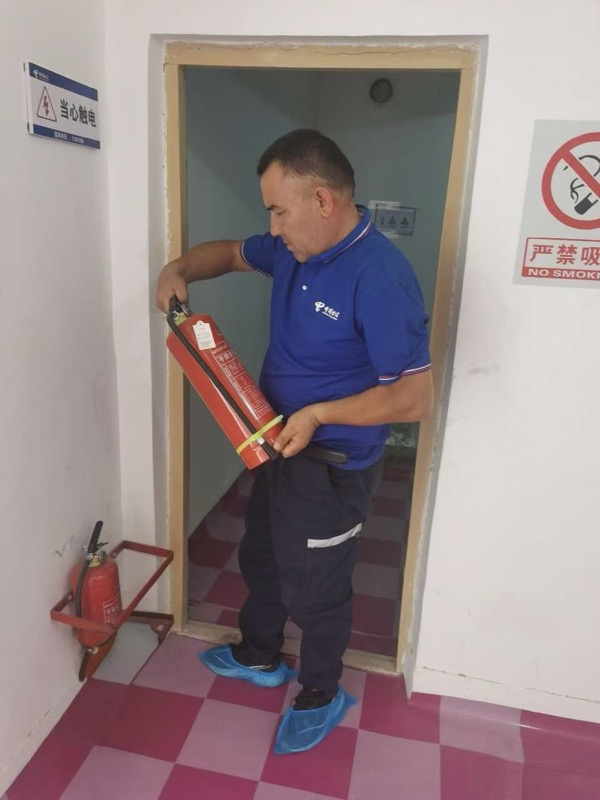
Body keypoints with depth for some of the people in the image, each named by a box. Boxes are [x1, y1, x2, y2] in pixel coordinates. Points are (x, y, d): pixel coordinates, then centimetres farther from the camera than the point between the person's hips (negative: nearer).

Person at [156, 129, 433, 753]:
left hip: (331, 467, -9)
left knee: (314, 588, 12)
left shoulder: (380, 280, -27)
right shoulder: (293, 249, -1)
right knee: (260, 558, 26)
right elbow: (232, 252, 18)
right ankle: (259, 657, 53)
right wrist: (182, 269, -2)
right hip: (278, 445, 9)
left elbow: (415, 398, -26)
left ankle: (321, 696, 40)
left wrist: (319, 413, -27)